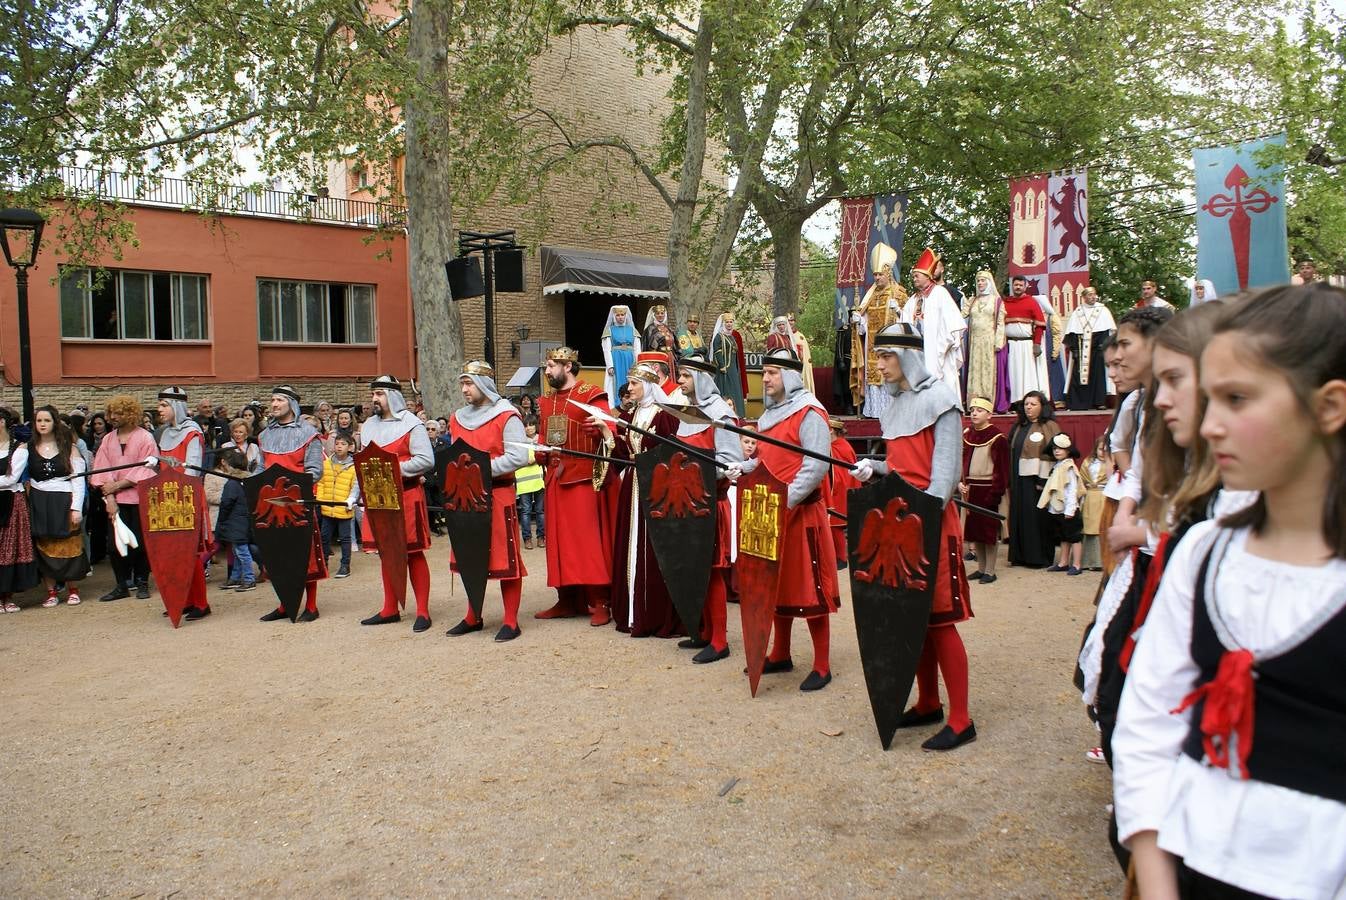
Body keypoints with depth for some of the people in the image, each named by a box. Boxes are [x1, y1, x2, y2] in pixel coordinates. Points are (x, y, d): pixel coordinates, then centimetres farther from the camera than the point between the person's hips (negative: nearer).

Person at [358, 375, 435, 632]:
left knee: (414, 553, -2)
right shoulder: (369, 425, 15)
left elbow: (426, 461, -15)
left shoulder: (411, 424, -7)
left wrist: (394, 468, -19)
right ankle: (390, 609, 22)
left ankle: (422, 612, 4)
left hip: (407, 495, -7)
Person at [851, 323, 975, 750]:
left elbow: (945, 467, -16)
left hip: (932, 521, -8)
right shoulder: (896, 403, 16)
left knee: (940, 618, -6)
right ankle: (928, 704, 23)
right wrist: (874, 469, 3)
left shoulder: (939, 398, -9)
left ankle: (960, 721, 2)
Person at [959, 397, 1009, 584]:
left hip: (988, 490, -6)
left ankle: (990, 571, 10)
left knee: (990, 530, 2)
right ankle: (981, 568, 24)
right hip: (970, 490, 6)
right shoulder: (966, 435, 8)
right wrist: (960, 483, -1)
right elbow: (960, 462, 13)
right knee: (973, 529, 12)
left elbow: (1001, 469, -13)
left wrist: (994, 494, -18)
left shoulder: (997, 438, -11)